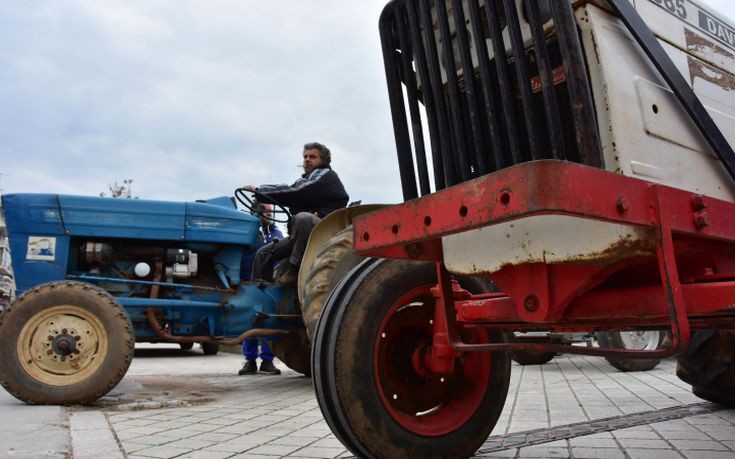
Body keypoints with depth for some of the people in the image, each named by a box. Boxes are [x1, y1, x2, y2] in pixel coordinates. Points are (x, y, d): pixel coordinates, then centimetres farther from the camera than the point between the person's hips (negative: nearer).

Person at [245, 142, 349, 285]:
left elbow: (295, 194, -15)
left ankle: (295, 268, -27)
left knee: (303, 217, -38)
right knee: (263, 253, -1)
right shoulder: (305, 180, 29)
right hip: (301, 234, 9)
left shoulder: (326, 175, -2)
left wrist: (260, 191, -13)